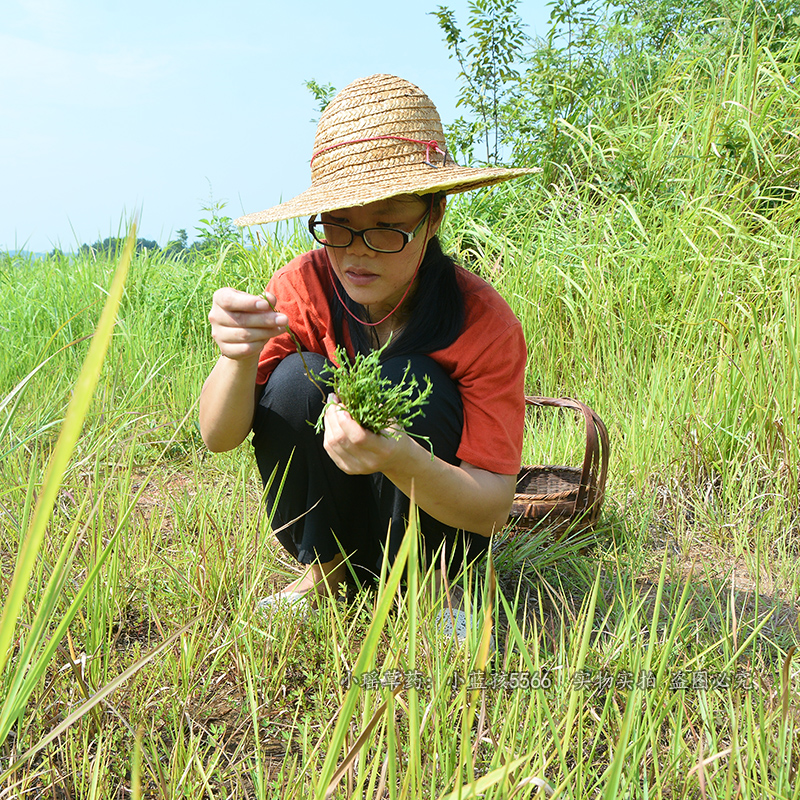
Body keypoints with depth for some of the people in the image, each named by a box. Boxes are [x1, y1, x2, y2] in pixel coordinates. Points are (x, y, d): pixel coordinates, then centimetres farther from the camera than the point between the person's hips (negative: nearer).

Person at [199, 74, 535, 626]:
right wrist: (239, 356, -44)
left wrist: (397, 459, -45)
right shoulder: (304, 285, -18)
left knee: (403, 379, -29)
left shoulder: (484, 323, -24)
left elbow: (493, 509, -25)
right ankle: (326, 565, -1)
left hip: (434, 514, -2)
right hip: (333, 515, 2)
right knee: (297, 380, -25)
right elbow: (219, 437, -21)